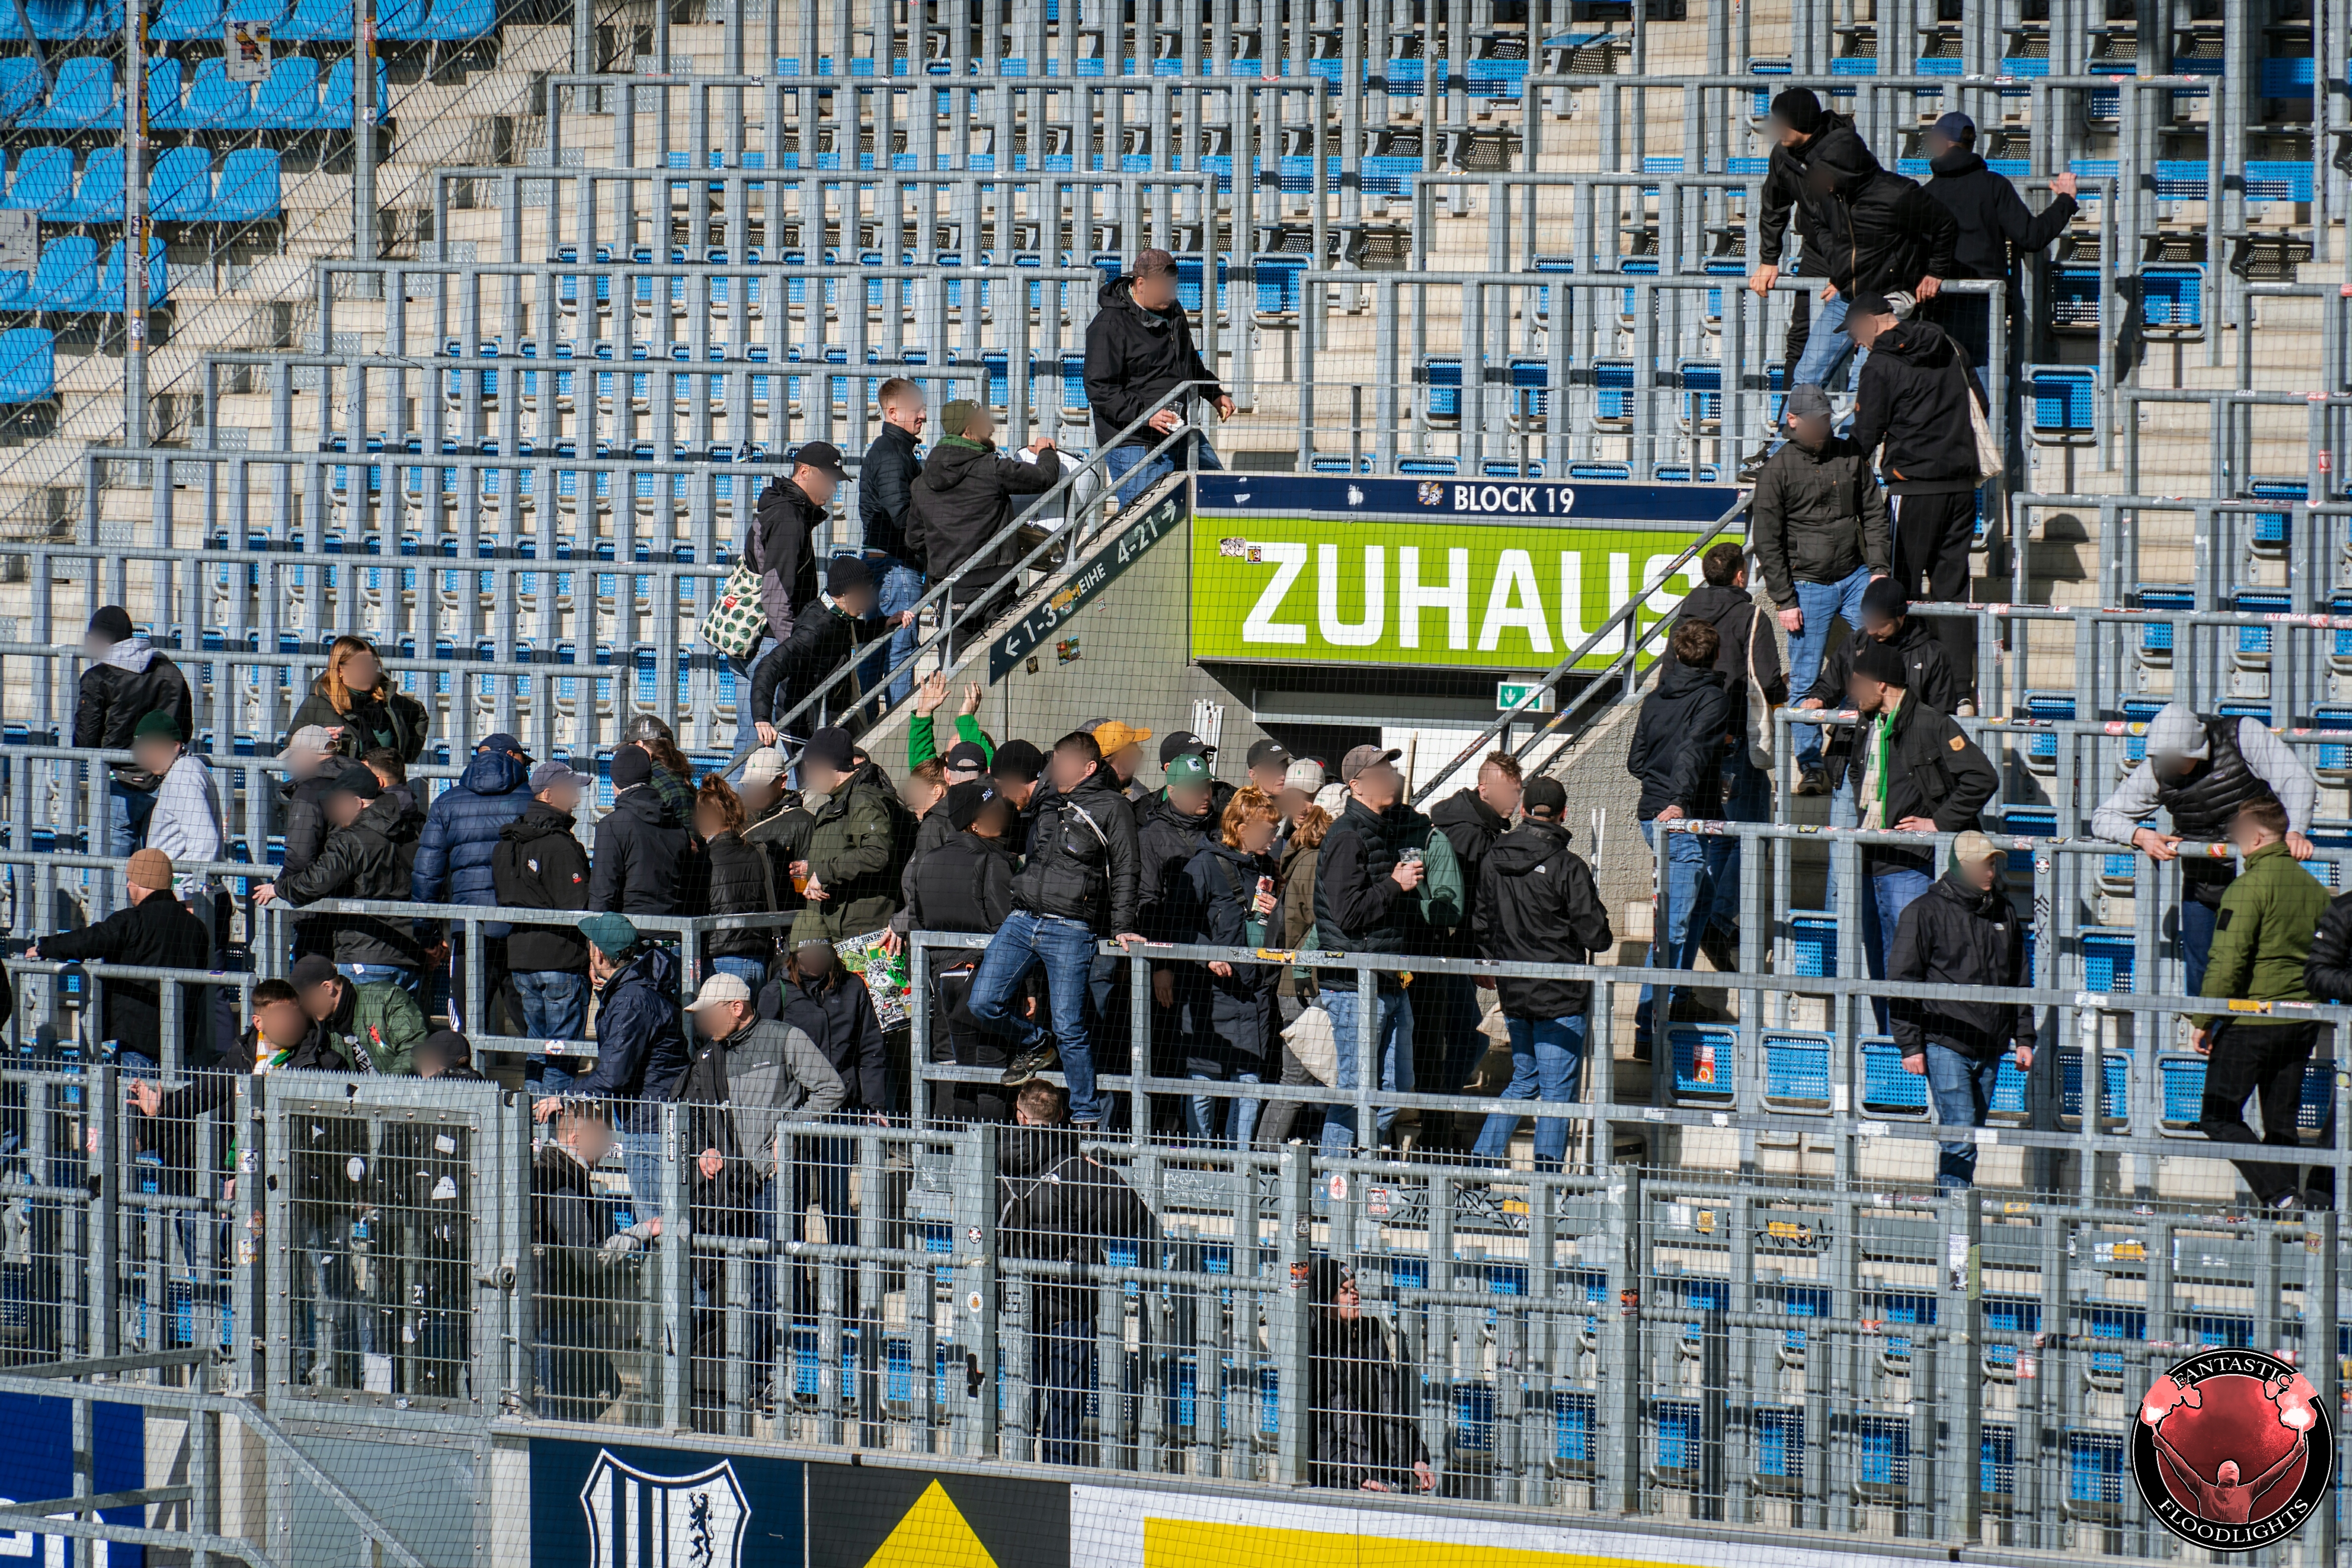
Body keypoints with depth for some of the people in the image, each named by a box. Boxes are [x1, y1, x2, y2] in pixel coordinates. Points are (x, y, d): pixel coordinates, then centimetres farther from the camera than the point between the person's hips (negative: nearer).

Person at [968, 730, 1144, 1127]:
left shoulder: (1111, 810, 3)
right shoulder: (1048, 807, 21)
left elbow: (1125, 872, 1)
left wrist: (1122, 928, -7)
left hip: (1071, 930, -6)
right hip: (1021, 921, 6)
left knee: (1069, 1029, -8)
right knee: (983, 1005, -4)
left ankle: (1087, 1119, 1)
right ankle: (1037, 1045, 24)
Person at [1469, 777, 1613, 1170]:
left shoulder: (1495, 860, 1)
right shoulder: (1568, 868, -16)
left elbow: (1481, 924, 9)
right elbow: (1594, 934, -14)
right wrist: (1602, 937, 9)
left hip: (1513, 991, 6)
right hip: (1561, 996, -6)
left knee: (1523, 1080, 21)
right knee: (1558, 1092, 2)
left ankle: (1480, 1162, 13)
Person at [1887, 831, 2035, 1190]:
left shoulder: (2004, 913, 14)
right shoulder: (1926, 912, -3)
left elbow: (2020, 981, 22)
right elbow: (1902, 981, -3)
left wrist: (2023, 1038, 15)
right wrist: (1910, 1045, -8)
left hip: (1990, 1048, 6)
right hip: (1946, 1043, -6)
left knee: (1970, 1135, 8)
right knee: (1959, 1132, -14)